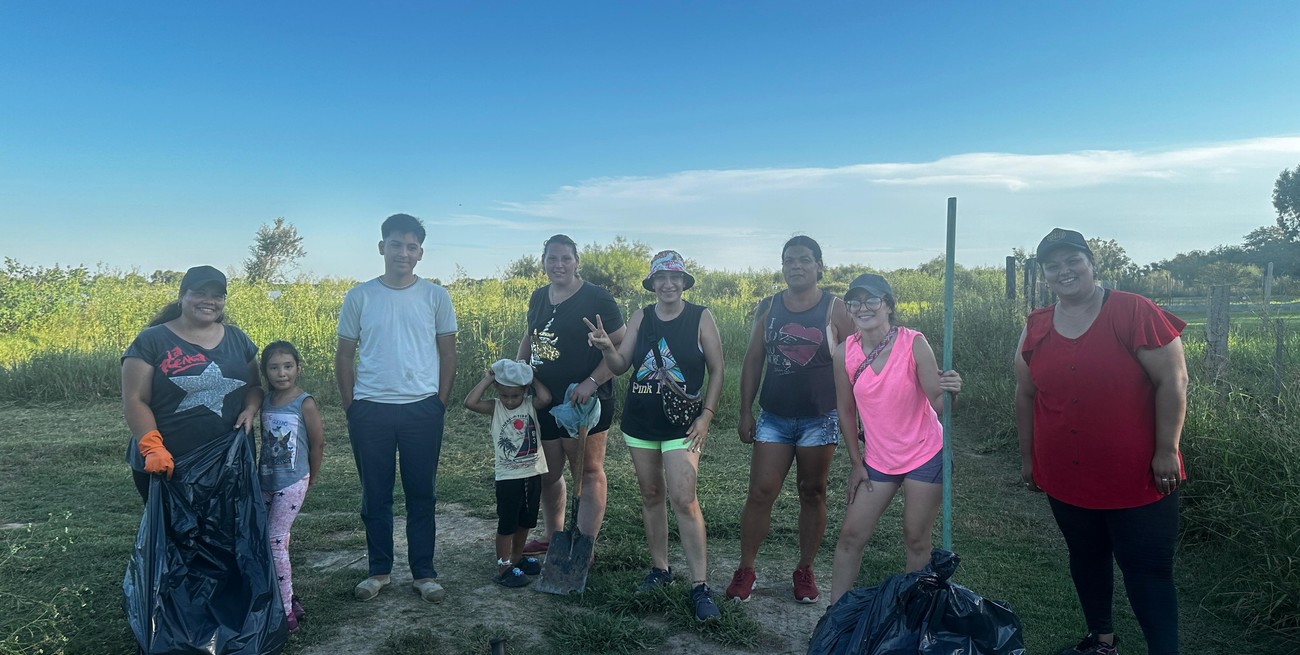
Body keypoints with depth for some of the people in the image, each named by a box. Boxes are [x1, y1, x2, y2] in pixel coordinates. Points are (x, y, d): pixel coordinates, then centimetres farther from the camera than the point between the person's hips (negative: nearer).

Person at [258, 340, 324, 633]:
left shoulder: (305, 403, -11)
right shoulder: (265, 402, 6)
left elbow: (318, 443, -4)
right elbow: (266, 439, 15)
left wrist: (312, 476, 5)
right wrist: (262, 471, 15)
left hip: (292, 483, -6)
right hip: (266, 482, 6)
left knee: (275, 542, -8)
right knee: (264, 541, 9)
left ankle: (285, 612, 0)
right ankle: (289, 600, 22)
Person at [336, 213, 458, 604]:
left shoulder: (435, 296, 2)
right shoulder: (359, 297, 2)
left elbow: (448, 355, 6)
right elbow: (344, 357, 7)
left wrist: (440, 403, 0)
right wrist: (351, 408, 2)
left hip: (422, 409, 0)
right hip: (370, 410, 1)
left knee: (421, 495, 7)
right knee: (375, 495, 10)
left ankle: (424, 573, 19)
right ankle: (379, 570, 26)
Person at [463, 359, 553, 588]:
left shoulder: (531, 405, -2)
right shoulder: (495, 408, -6)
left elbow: (546, 398, -25)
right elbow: (470, 402, -23)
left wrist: (533, 378, -11)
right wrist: (487, 378, -16)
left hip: (533, 475, 3)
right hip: (508, 478, -3)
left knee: (525, 522, 18)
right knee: (507, 525, 2)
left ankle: (517, 558, 35)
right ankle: (503, 568, 10)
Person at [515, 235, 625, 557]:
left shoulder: (597, 300, -11)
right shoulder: (539, 298, 9)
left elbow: (621, 348, -13)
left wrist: (592, 382, -24)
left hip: (584, 404, -7)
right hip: (544, 403, 7)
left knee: (588, 472, 3)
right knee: (548, 473, 17)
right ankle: (552, 536, 36)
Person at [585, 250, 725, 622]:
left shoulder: (700, 318, -4)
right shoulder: (641, 317, 5)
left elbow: (717, 370, -1)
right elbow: (620, 366, 3)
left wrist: (706, 415, -9)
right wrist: (606, 347, -18)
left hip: (682, 424, -4)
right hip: (639, 421, 4)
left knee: (683, 500, -11)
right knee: (651, 495, 12)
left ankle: (700, 585, -3)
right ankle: (660, 568, 28)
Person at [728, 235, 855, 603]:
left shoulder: (834, 309, -2)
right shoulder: (768, 308, 5)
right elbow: (753, 361, 7)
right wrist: (745, 412, 4)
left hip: (820, 418, -1)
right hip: (774, 418, 2)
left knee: (813, 494, 9)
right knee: (760, 493, -1)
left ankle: (805, 570, 24)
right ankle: (745, 569, 12)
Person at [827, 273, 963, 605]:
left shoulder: (914, 344, -16)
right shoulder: (844, 353, -8)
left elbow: (937, 403, -17)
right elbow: (846, 410, 3)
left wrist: (949, 391, -39)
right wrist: (856, 463, 6)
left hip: (924, 456, -3)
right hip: (877, 460, 3)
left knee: (916, 541, 6)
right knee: (851, 535, 4)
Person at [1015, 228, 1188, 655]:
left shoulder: (1135, 312, -11)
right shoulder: (1035, 328, 3)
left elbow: (1172, 381, -11)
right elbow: (1025, 395, 11)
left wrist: (1166, 451, -13)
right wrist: (1027, 457, 13)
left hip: (1136, 477, -5)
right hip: (1064, 479, 5)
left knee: (1147, 571, 3)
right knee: (1086, 560, 20)